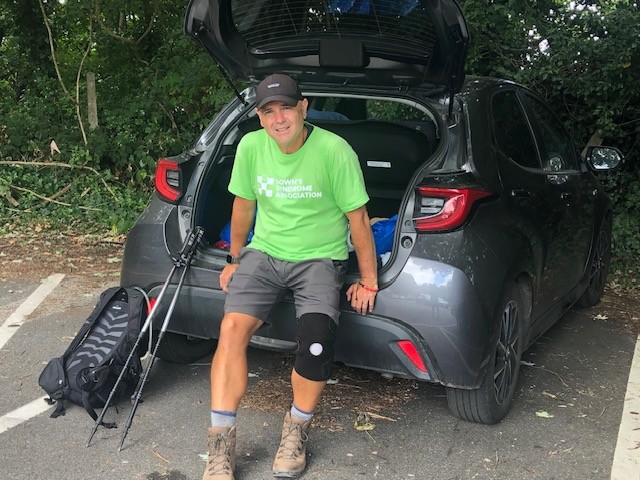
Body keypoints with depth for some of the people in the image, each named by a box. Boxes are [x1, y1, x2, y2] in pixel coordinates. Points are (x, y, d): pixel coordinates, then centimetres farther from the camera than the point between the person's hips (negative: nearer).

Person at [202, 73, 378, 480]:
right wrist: (235, 259, 20)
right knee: (232, 327, -22)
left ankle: (297, 431, -2)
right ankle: (221, 445, -12)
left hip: (320, 259, -3)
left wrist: (369, 281, -3)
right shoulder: (251, 146, -3)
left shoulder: (334, 150, -15)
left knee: (316, 337, -29)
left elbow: (358, 219, -8)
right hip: (264, 253, 3)